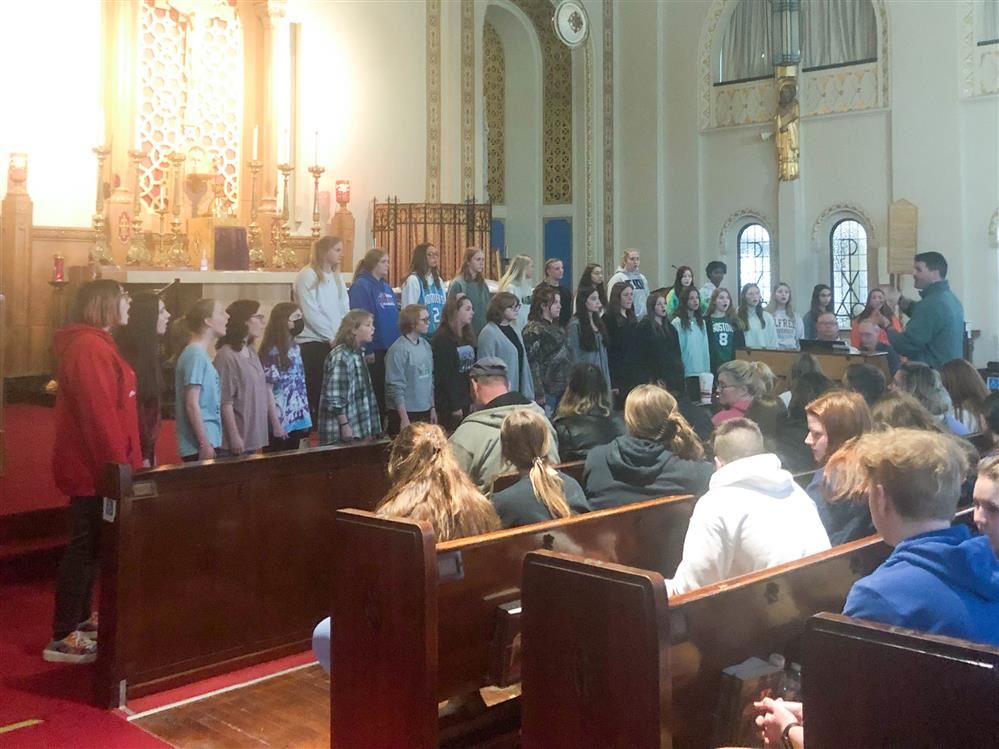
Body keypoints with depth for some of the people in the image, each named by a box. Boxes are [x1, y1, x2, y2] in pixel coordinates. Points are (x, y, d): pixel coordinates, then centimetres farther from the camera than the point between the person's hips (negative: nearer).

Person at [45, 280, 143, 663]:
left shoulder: (94, 344, 15)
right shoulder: (88, 348, -18)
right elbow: (98, 415, -24)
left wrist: (126, 460, 17)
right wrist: (119, 466, -20)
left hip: (94, 463, 10)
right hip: (95, 467, -10)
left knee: (90, 545, 17)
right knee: (86, 547, -5)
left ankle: (81, 618, 28)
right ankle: (62, 638, 2)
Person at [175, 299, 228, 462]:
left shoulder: (200, 354, 14)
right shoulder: (196, 355, -14)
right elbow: (192, 405, -18)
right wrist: (205, 444, -19)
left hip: (207, 442, 9)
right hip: (199, 446, -9)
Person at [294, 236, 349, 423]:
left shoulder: (337, 276, 14)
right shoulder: (307, 275, -8)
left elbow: (344, 309, 11)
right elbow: (310, 313, -13)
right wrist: (330, 337, -12)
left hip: (335, 342, 6)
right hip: (312, 342, -6)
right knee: (315, 390, -2)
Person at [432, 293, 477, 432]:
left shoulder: (468, 336, 11)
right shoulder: (442, 339, -11)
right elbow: (443, 375, -14)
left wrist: (474, 400, 6)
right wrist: (454, 406, -16)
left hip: (467, 402, 7)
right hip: (449, 405, -7)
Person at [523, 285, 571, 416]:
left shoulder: (556, 327, 15)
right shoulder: (533, 330, -12)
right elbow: (533, 363, -17)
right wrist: (539, 394, -20)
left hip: (563, 389, 8)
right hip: (547, 391, -8)